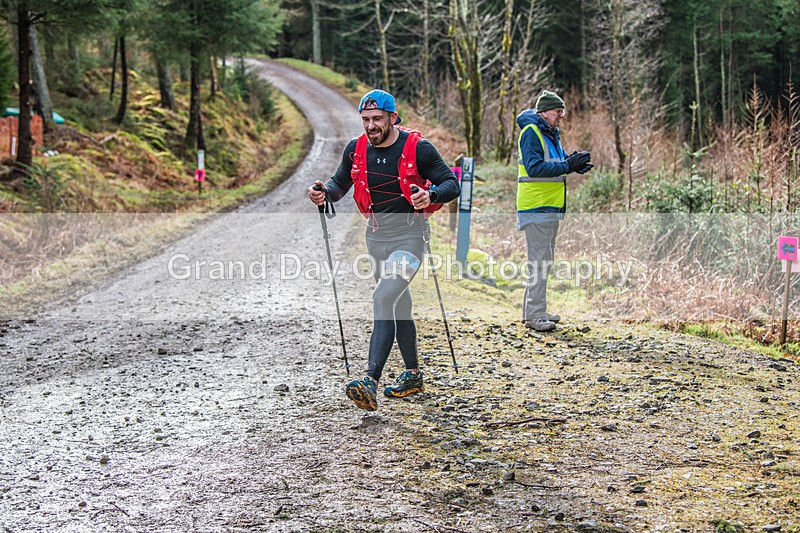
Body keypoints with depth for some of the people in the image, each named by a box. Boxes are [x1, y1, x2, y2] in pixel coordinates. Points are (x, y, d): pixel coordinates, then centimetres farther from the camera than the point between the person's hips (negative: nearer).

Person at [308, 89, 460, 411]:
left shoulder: (417, 147, -11)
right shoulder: (356, 149, 2)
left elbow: (452, 184, -8)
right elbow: (340, 183, 17)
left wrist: (430, 196, -29)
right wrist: (324, 192, -5)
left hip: (409, 234, -6)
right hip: (376, 235, 6)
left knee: (383, 298, -22)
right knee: (398, 304, 17)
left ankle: (370, 381, -29)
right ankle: (413, 376, 32)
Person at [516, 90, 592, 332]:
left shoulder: (551, 134, 16)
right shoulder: (531, 132, -13)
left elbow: (557, 161, 20)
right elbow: (534, 167, -23)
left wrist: (574, 162, -2)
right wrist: (567, 166, -26)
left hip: (551, 207, 10)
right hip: (536, 207, -10)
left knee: (545, 259, 15)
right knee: (540, 260, -10)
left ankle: (533, 310, 24)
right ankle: (534, 316, -7)